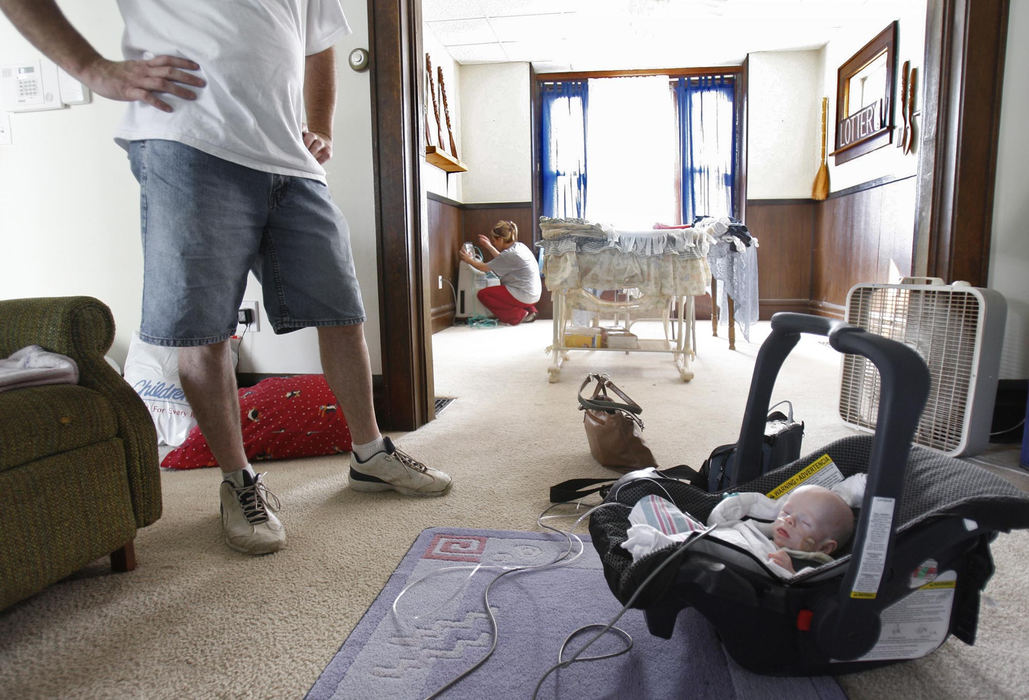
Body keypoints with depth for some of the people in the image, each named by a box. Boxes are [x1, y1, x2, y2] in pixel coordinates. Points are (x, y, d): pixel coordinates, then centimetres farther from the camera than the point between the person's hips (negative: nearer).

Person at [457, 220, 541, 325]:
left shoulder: (510, 253, -19)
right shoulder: (519, 246, 7)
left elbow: (484, 268, -12)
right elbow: (501, 260, 23)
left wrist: (469, 260, 4)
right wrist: (489, 246, 24)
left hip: (524, 296, -9)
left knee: (482, 294, -4)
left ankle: (518, 316, -4)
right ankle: (530, 310, 16)